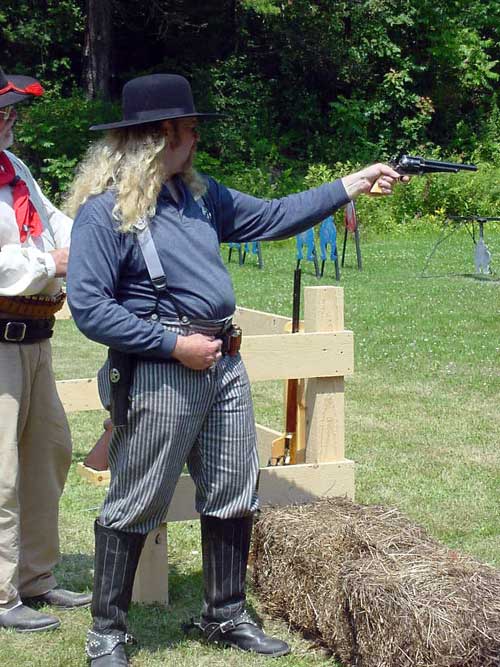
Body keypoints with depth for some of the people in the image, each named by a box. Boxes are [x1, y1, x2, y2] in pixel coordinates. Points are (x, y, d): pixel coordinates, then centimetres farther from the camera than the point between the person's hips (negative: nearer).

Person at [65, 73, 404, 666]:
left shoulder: (198, 193, 12)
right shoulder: (105, 211, -13)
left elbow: (271, 217, 19)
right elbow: (89, 308, -17)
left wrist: (353, 185, 16)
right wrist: (176, 346, -18)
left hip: (223, 367, 8)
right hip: (158, 375, -8)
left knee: (233, 501, 15)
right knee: (133, 510, 2)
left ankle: (226, 617, 31)